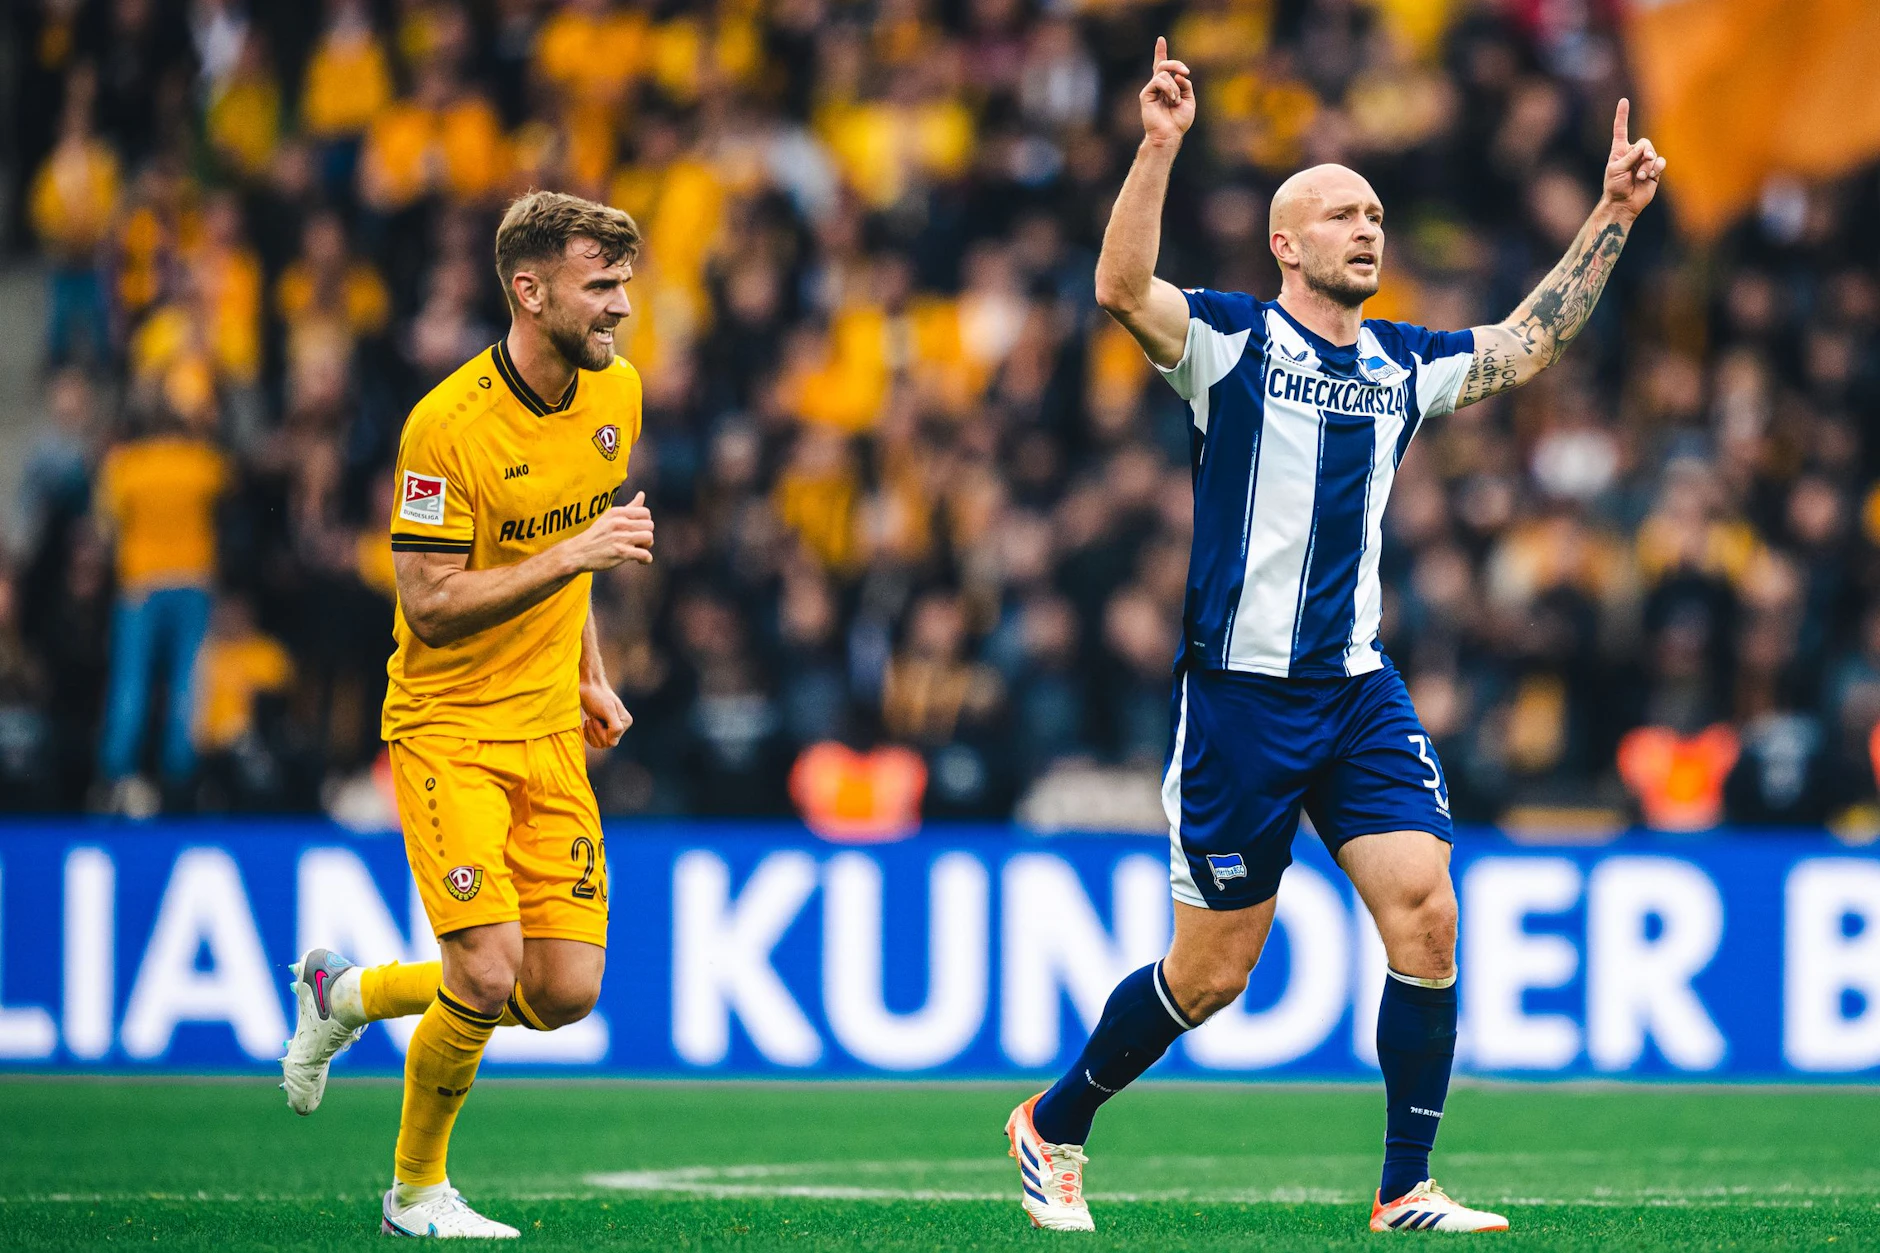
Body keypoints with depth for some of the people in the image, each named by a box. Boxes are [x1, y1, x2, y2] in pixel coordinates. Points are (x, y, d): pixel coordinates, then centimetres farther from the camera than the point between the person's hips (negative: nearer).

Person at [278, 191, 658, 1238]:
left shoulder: (616, 393, 3)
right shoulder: (448, 424, -20)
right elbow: (431, 606, -21)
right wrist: (572, 557, -28)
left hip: (550, 729, 6)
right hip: (451, 726, -6)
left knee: (567, 991, -1)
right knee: (488, 973, -17)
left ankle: (350, 994, 26)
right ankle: (417, 1190, 8)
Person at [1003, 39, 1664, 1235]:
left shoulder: (1403, 363, 13)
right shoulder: (1231, 339, -5)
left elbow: (1526, 343, 25)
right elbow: (1123, 286, -23)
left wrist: (1611, 219, 17)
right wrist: (1161, 146, -34)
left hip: (1361, 690, 5)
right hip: (1242, 694, -5)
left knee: (1425, 913, -10)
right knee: (1214, 967, 1)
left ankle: (1408, 1192, -3)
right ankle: (1053, 1125, 23)